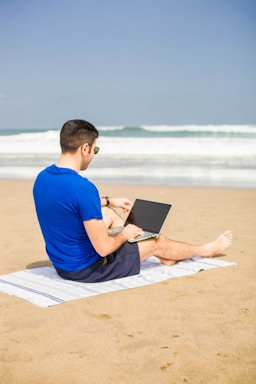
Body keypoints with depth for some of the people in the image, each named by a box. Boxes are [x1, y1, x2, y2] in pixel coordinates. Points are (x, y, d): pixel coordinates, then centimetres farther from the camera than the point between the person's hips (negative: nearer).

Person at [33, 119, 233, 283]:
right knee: (158, 242, 11)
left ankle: (164, 257, 41)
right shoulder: (83, 188, -31)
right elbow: (103, 248, -28)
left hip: (61, 264, 8)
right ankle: (207, 250, 42)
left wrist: (108, 201, 21)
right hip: (86, 269, -8)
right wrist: (124, 235, -7)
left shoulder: (42, 178, -4)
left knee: (107, 213, 25)